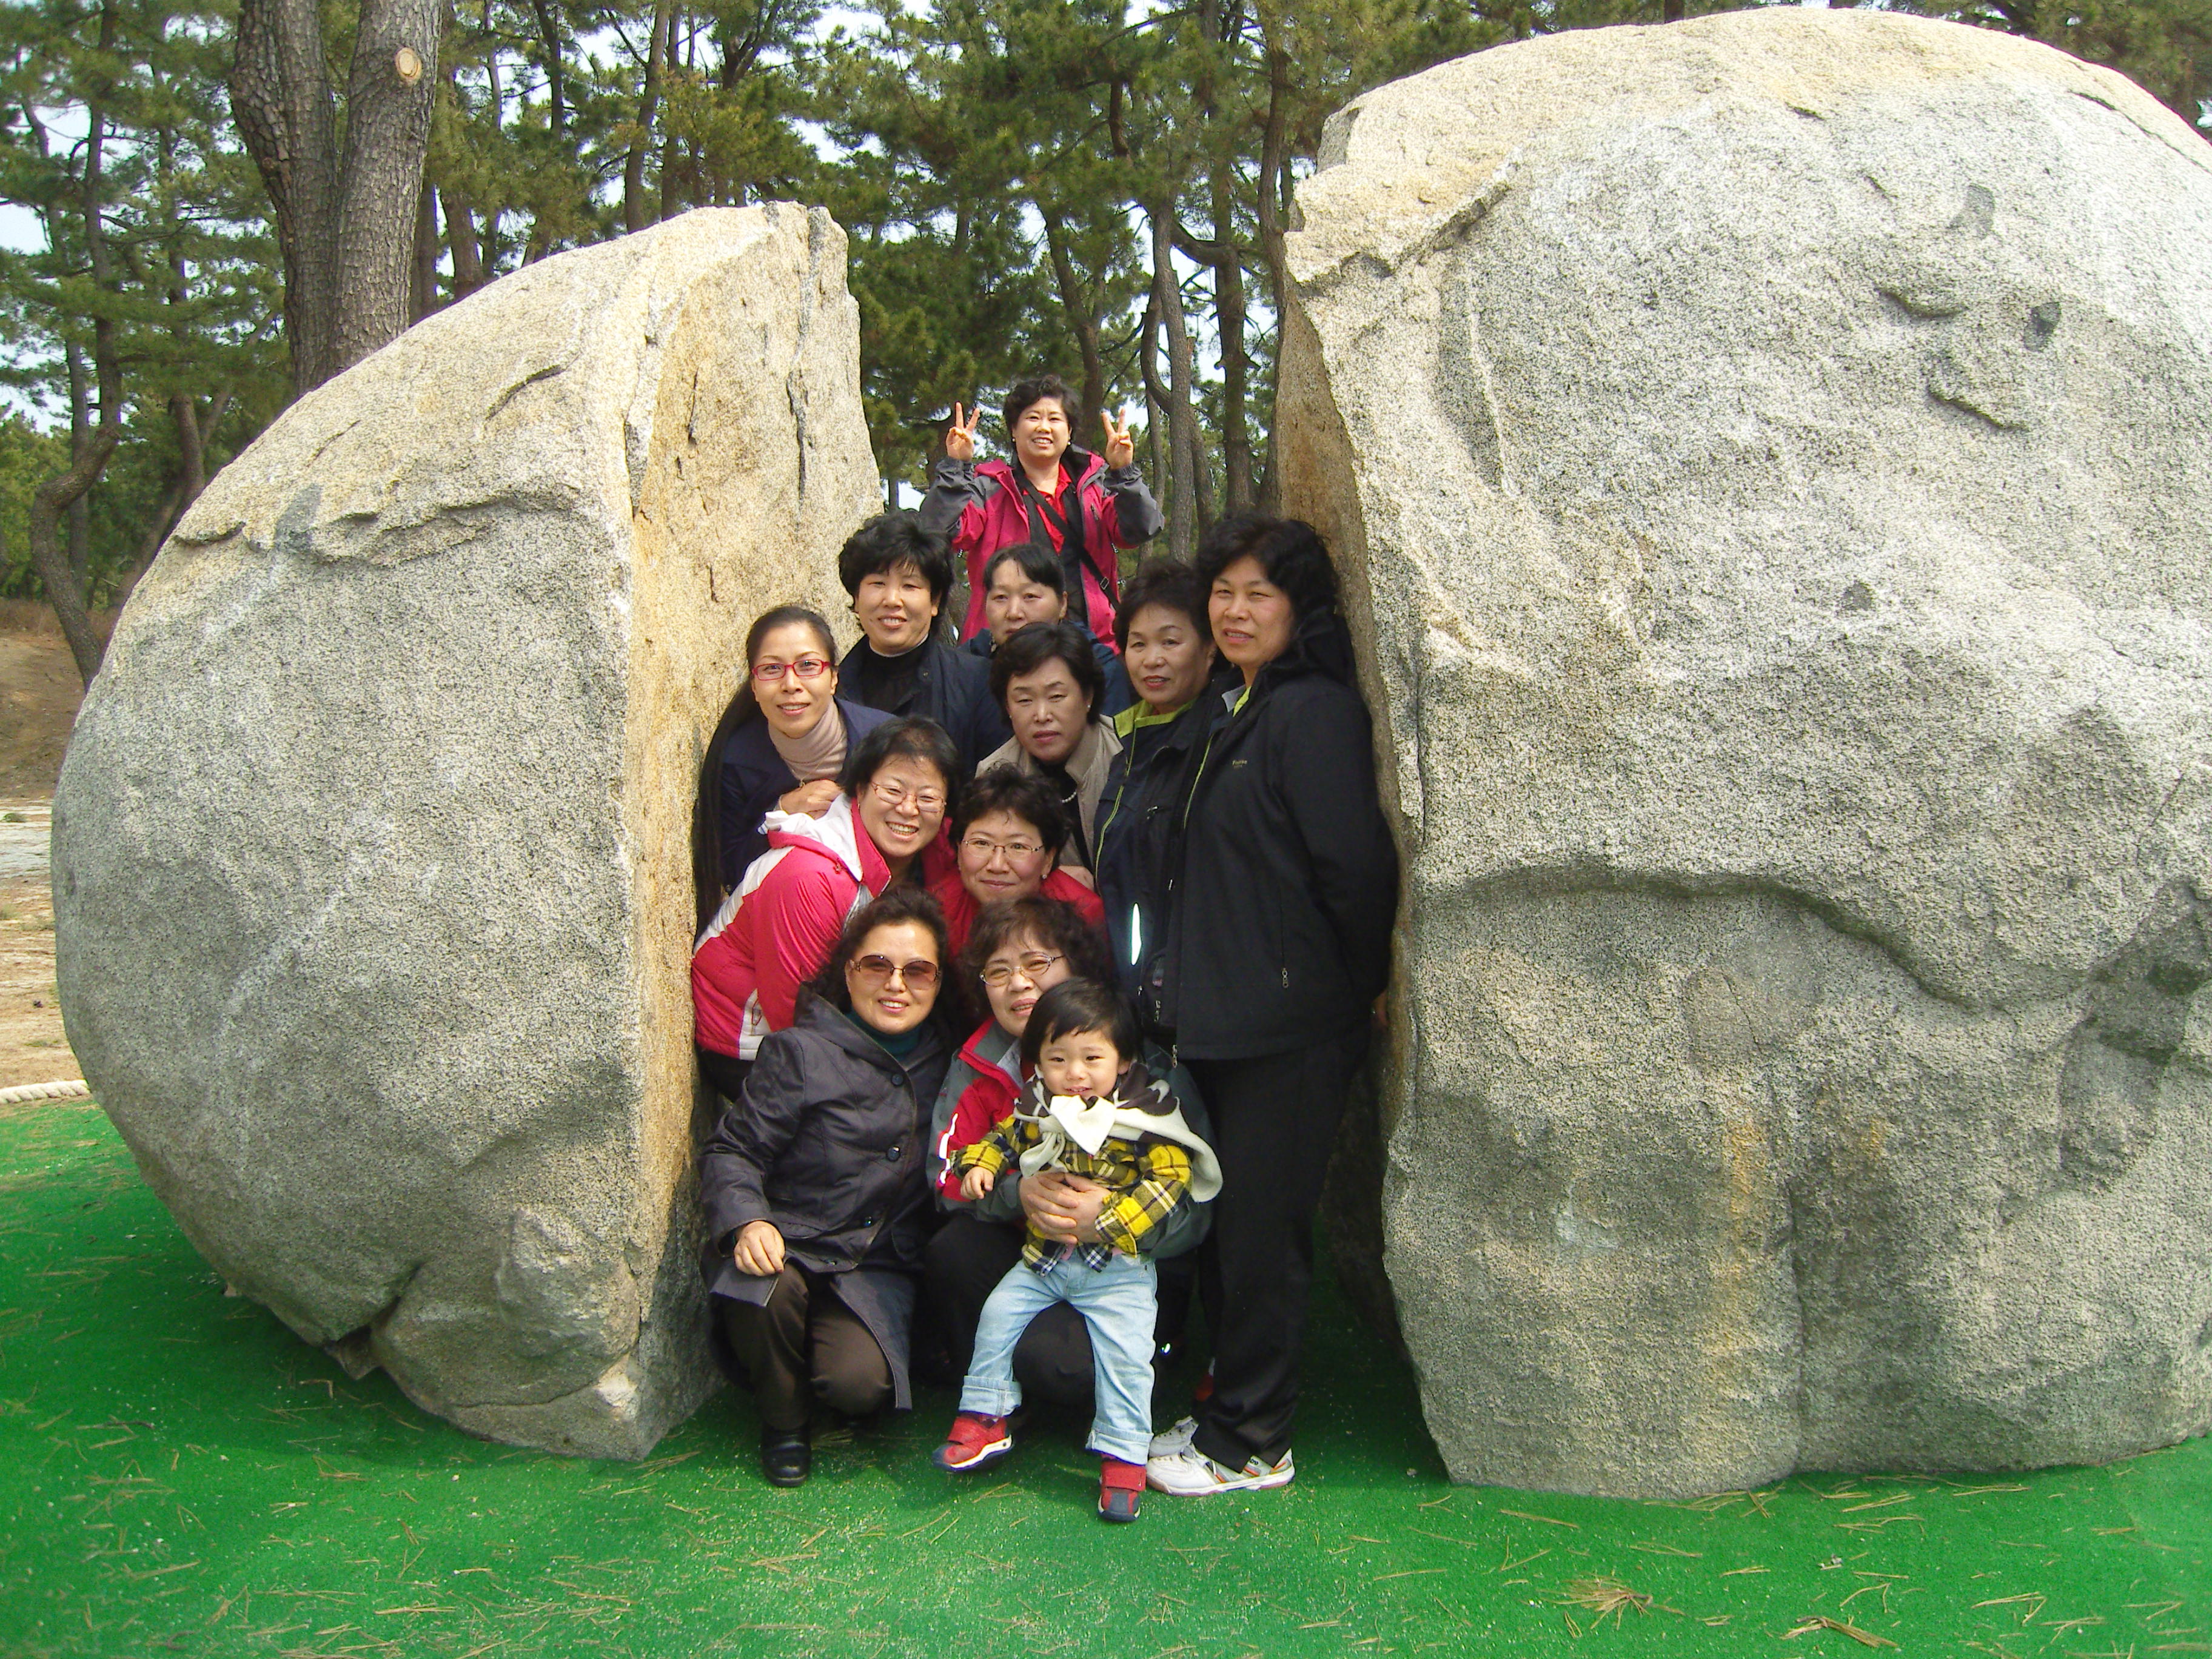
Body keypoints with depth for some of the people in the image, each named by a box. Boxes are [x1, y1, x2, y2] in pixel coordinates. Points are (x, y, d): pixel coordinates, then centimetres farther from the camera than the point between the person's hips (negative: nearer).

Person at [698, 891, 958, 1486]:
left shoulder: (942, 1061, 8)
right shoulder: (802, 1052, -5)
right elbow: (732, 1151, -8)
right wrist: (746, 1222, -25)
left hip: (880, 1267, 2)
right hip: (787, 1246, -2)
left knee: (861, 1383, -25)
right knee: (763, 1295, -36)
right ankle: (785, 1420, -3)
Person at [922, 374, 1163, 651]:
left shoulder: (1096, 483, 15)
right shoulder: (991, 489, 9)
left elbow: (1142, 530, 1)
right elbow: (940, 530, -5)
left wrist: (1123, 473, -13)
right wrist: (955, 468, -13)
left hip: (1092, 636, 2)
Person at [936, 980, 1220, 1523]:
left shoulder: (1147, 1117, -11)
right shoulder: (1036, 1111, 3)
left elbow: (1168, 1180, -15)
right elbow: (1001, 1138, 20)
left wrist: (1104, 1220, -23)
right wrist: (978, 1165, -3)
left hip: (1118, 1267, -4)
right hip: (1042, 1258, 4)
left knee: (1124, 1350, -15)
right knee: (998, 1315, -4)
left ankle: (1123, 1458, -1)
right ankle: (984, 1421, 14)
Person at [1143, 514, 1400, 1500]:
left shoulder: (1312, 711, -15)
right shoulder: (1240, 711, 15)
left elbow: (1353, 865, -19)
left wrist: (1361, 985, -9)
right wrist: (1195, 989, 16)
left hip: (1291, 1026, -9)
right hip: (1227, 1015, 9)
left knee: (1259, 1229, 1)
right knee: (1229, 1224, 17)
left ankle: (1248, 1444, 14)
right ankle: (1231, 1404, 31)